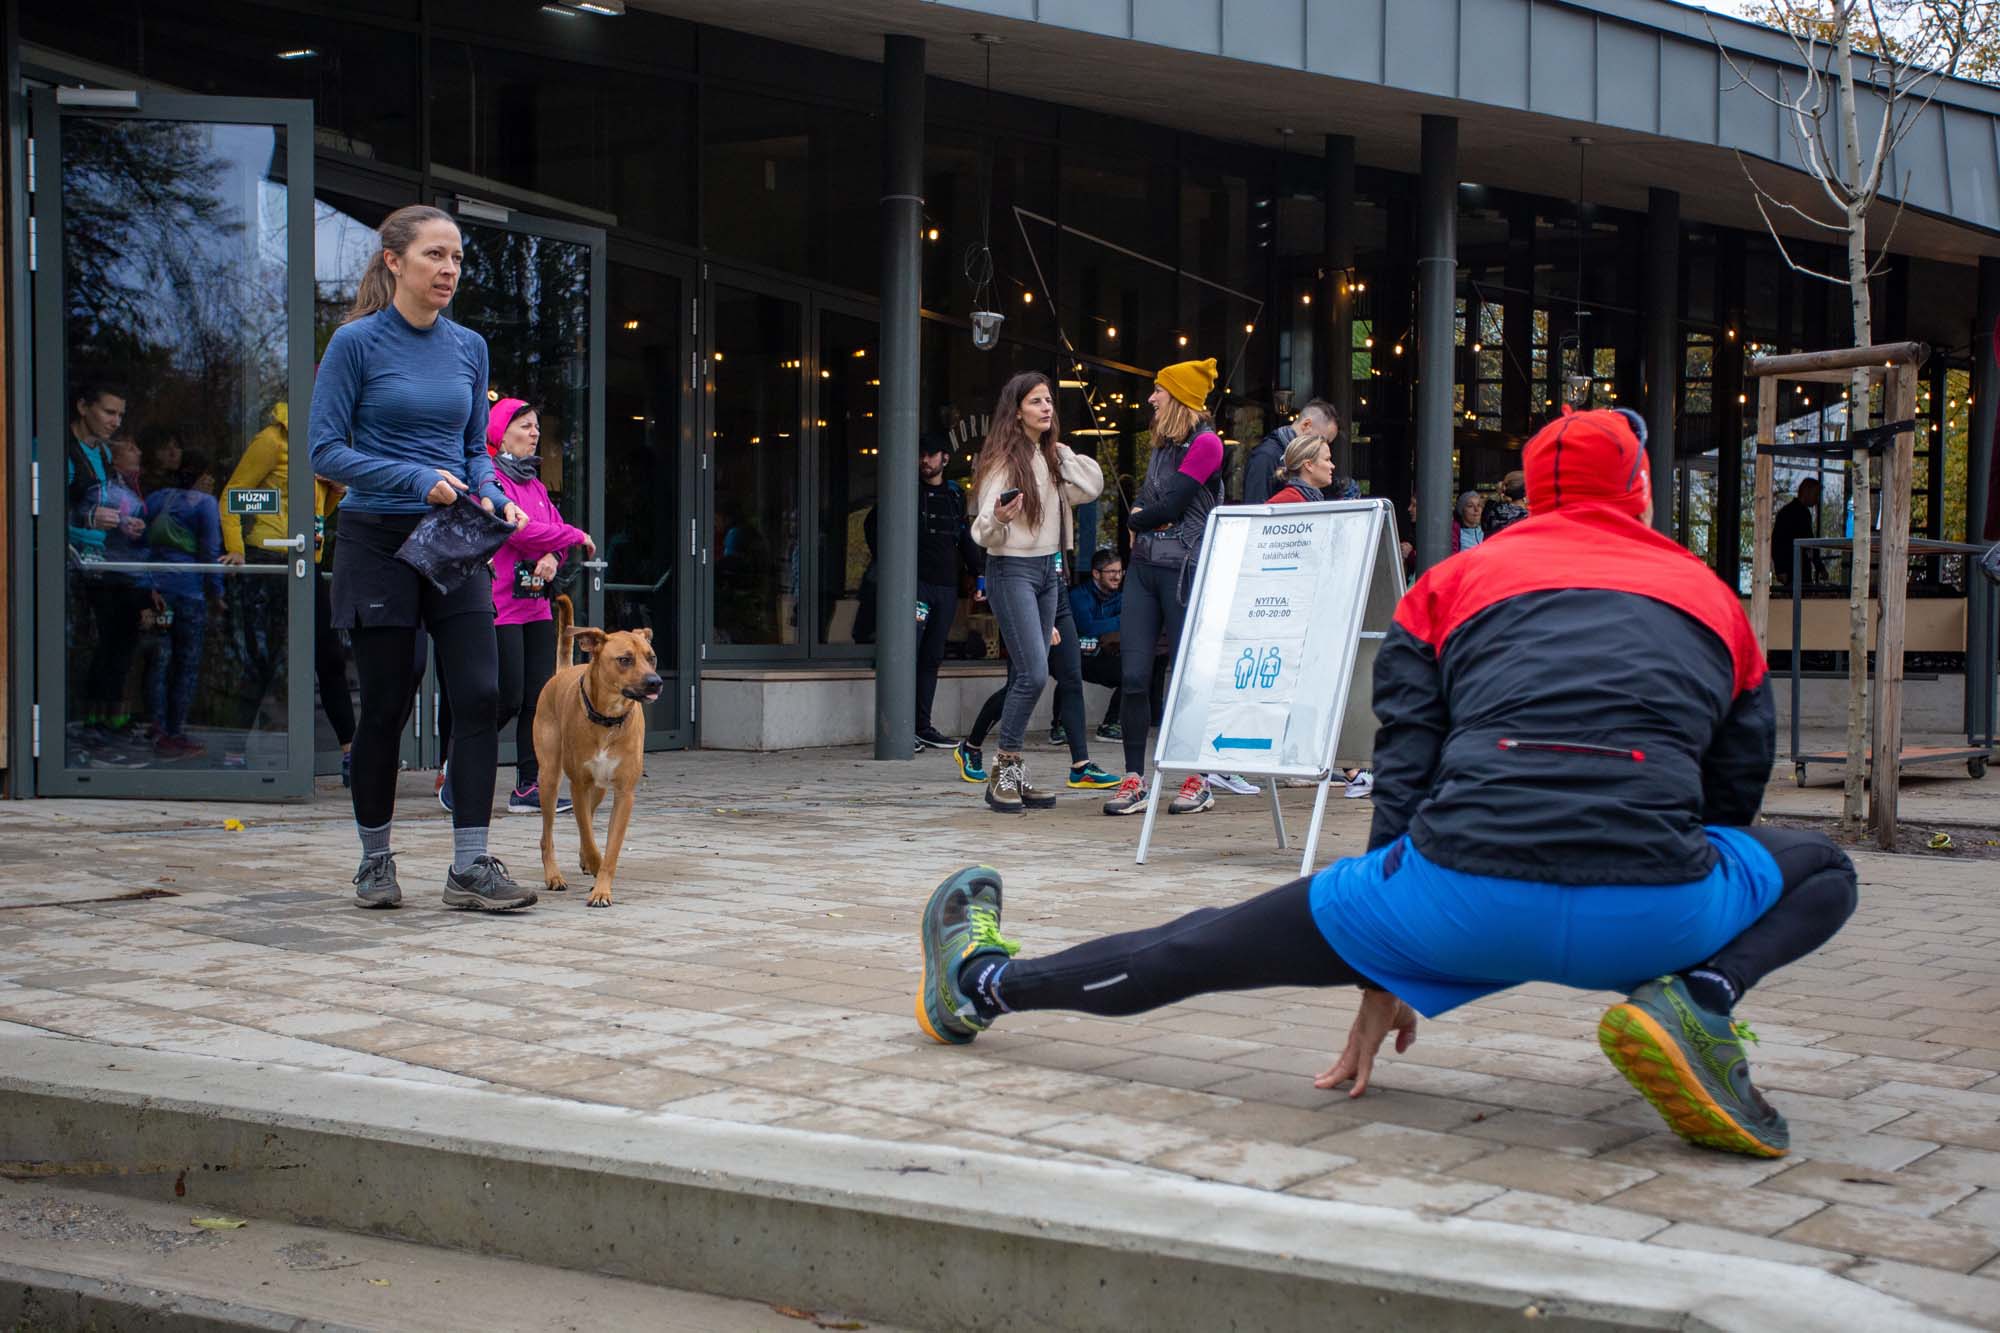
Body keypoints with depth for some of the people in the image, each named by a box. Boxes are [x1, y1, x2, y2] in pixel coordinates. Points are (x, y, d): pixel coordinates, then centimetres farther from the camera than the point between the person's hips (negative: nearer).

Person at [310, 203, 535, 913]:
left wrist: (491, 495, -6)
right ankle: (375, 860, 19)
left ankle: (470, 866, -4)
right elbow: (326, 450, -9)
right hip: (379, 541, -4)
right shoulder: (357, 342, -6)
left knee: (479, 695, -7)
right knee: (385, 705, 3)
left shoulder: (469, 347, 8)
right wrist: (418, 479, -18)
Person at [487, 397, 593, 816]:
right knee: (510, 699, -8)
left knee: (540, 698, 2)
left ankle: (529, 788, 6)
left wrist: (552, 557, -10)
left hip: (537, 604, 8)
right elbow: (519, 530, -17)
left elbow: (553, 527, 13)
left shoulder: (535, 484, 19)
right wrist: (577, 537, -6)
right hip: (501, 605, -8)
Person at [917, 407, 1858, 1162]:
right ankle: (1699, 998, -1)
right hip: (1652, 909, -1)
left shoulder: (1454, 584, 23)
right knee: (1820, 872, 28)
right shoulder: (1714, 596, 25)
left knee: (1219, 945, 21)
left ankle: (984, 983, 29)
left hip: (1467, 893, 1)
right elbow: (1733, 802, 30)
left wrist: (1384, 977, 26)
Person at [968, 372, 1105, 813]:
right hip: (1012, 570, -8)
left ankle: (1015, 775, 11)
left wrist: (1060, 450, 9)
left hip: (1048, 569, 8)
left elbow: (1091, 487, 13)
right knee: (1033, 673, -15)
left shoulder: (1051, 457, 11)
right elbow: (984, 532, -14)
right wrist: (997, 519, -37)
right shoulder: (1003, 459, -11)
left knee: (1026, 677, 7)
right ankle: (1003, 772, -5)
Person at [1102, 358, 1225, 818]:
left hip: (1184, 569, -8)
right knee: (1133, 675, 1)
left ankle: (1199, 782, 9)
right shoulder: (1163, 444, 19)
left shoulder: (1205, 443, -8)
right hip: (1144, 566, 8)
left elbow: (1171, 505, -14)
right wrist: (1143, 518, -3)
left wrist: (1139, 519, 4)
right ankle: (1134, 782, 5)